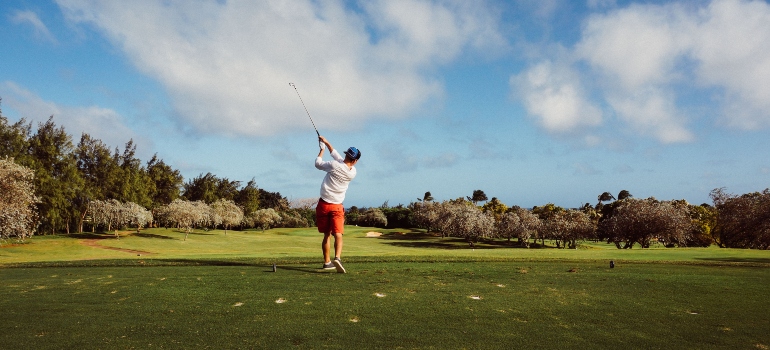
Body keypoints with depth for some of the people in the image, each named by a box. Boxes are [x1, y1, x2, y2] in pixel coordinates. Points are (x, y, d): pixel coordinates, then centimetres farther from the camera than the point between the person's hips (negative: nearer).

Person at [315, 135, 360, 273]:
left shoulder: (334, 165, -13)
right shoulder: (352, 172, -2)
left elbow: (318, 164, 7)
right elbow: (337, 156, 11)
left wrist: (322, 149, 21)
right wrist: (326, 142, 17)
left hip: (323, 205, 0)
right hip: (337, 206, 0)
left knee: (327, 235, 12)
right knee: (338, 234, -7)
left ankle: (327, 262, 20)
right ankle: (337, 257, -31)